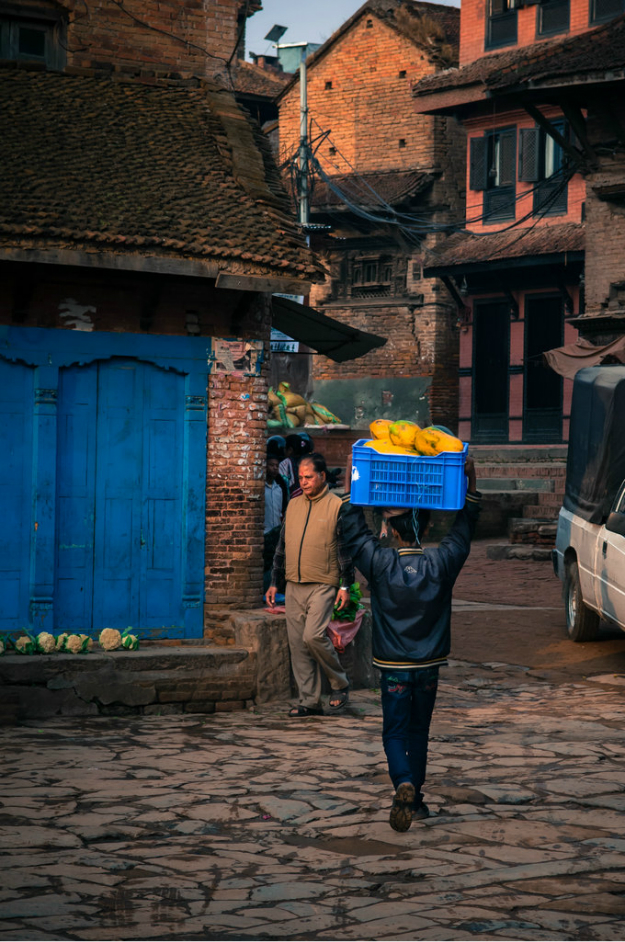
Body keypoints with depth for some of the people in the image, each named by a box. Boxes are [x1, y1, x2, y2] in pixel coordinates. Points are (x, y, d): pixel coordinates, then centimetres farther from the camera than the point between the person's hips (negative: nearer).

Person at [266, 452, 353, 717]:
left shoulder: (336, 507, -2)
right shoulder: (293, 505, 14)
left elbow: (346, 549, -3)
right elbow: (282, 547, 19)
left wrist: (346, 586, -9)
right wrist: (275, 582, 15)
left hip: (322, 586, -6)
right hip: (293, 586, 6)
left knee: (313, 636, -18)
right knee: (297, 644, 3)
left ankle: (340, 685, 3)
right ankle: (309, 701, 8)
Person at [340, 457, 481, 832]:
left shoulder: (380, 563, -12)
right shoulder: (441, 563, -8)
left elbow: (354, 529, -1)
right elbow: (464, 529, 3)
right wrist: (471, 482, 2)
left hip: (394, 667, -2)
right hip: (429, 666, 2)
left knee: (395, 733, 2)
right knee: (419, 732, 16)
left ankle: (404, 785, -24)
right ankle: (416, 800, 22)